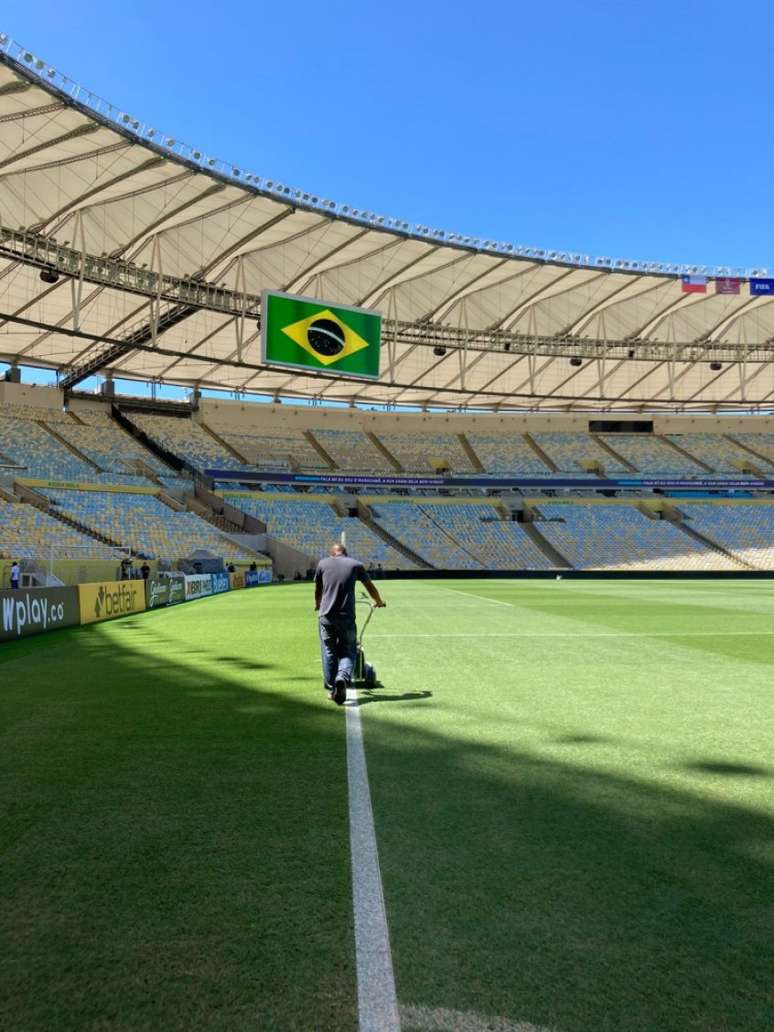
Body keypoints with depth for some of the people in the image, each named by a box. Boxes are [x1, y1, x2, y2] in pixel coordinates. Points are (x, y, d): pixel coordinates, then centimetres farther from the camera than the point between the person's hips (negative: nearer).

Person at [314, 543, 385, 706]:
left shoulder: (322, 564, 11)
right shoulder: (355, 564, 9)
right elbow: (370, 587, 19)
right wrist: (379, 602, 36)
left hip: (326, 616, 1)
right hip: (346, 616, -1)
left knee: (329, 653, 13)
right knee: (348, 651, 9)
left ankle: (332, 689, 16)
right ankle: (343, 678, -18)